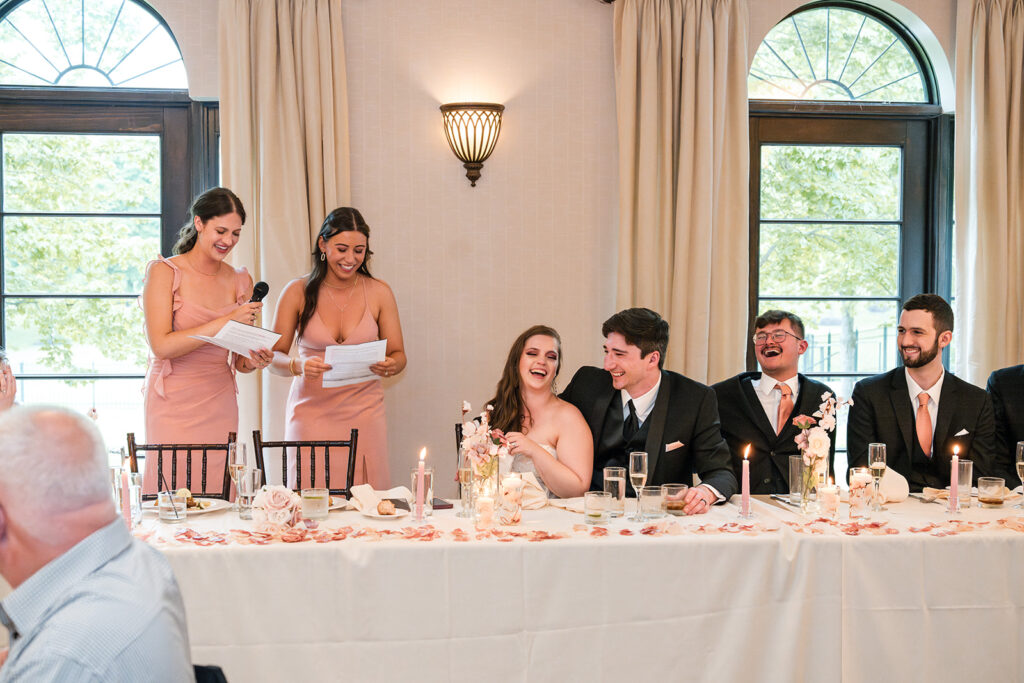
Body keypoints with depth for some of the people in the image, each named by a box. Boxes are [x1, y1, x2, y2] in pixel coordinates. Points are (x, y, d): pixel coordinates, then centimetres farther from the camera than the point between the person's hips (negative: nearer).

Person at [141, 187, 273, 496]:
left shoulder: (240, 281, 10)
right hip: (173, 405, -4)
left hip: (220, 407, 4)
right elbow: (161, 346, -14)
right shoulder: (164, 271, -4)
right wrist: (226, 321, -18)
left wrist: (253, 361, -9)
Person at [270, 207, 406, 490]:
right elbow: (274, 356, 0)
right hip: (311, 411, -1)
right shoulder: (297, 292, 0)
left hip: (363, 413, 1)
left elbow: (398, 354, 6)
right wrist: (298, 366, -21)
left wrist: (390, 366, -17)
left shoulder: (379, 292, 2)